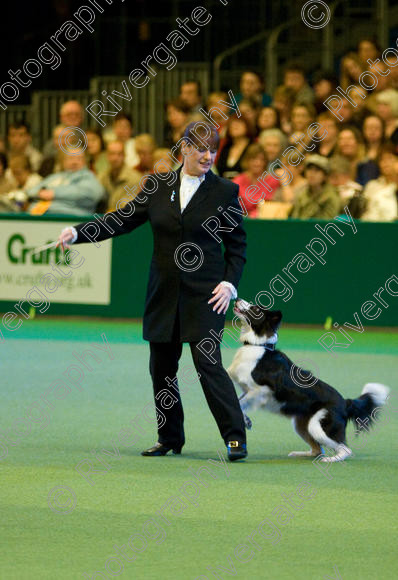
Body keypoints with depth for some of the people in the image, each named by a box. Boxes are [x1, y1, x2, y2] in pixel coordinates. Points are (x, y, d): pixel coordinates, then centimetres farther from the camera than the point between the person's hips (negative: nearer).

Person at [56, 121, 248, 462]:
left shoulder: (225, 192, 0)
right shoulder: (158, 187, 7)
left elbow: (237, 244, 4)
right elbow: (123, 220, 8)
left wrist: (230, 283, -9)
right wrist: (78, 233, -3)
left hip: (205, 294, -4)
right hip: (164, 294, 4)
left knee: (208, 363, -14)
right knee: (162, 367, 7)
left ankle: (235, 437, -9)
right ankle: (170, 439, 20)